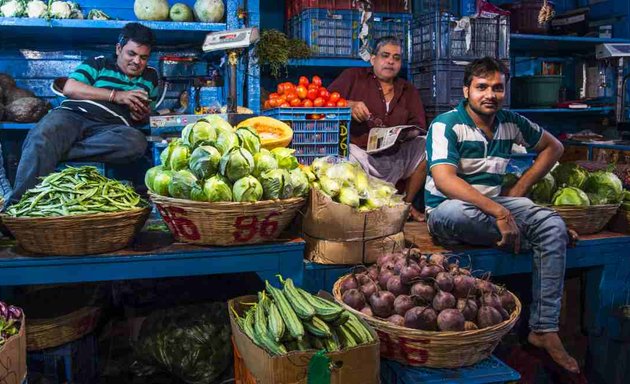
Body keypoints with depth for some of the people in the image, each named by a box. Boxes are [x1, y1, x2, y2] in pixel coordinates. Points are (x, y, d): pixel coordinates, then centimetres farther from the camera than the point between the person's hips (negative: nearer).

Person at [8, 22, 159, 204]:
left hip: (109, 128, 1)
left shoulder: (150, 77, 27)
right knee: (41, 136, -36)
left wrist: (142, 116, 5)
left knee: (137, 142, -36)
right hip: (73, 114, -1)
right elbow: (69, 88, 1)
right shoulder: (98, 64, 17)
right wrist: (115, 95, -4)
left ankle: (53, 152, -33)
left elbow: (147, 112, 32)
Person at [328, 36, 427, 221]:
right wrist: (349, 105, -17)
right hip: (357, 150, -5)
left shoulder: (408, 91, 20)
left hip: (395, 156, 5)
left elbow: (419, 126, 11)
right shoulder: (353, 76, 12)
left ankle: (406, 203, 4)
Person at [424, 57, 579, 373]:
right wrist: (499, 212, -34)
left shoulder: (511, 123, 6)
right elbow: (444, 180, -27)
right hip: (448, 209, -5)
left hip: (495, 203, 6)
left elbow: (553, 147, 22)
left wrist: (520, 189, 9)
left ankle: (544, 329, -14)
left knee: (553, 225, -16)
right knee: (452, 210, -41)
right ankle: (527, 233, -17)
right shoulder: (446, 125, -12)